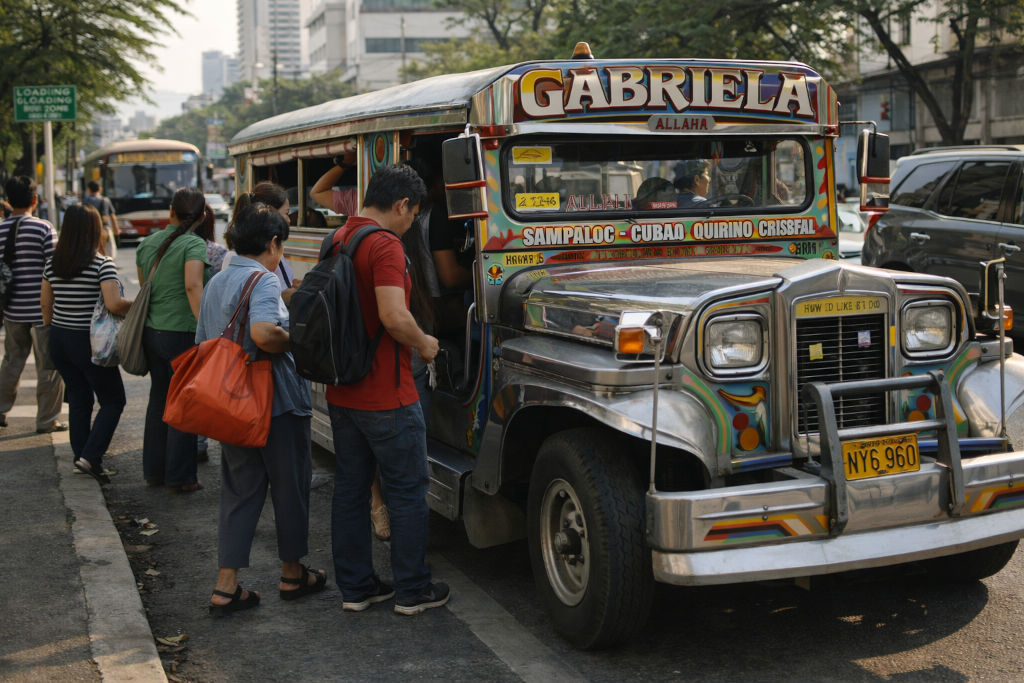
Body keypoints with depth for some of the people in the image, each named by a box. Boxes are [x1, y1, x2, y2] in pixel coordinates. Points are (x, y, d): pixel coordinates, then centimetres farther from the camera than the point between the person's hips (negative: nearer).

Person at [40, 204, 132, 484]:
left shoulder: (52, 263, 3)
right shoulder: (102, 264, -16)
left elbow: (45, 303, 12)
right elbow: (113, 304, -26)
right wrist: (136, 305, -8)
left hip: (59, 340, 6)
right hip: (90, 342, -6)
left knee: (79, 400, 16)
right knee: (112, 401, 6)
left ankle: (80, 456, 20)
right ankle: (90, 457, -6)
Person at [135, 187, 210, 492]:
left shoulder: (147, 244, 10)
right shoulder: (194, 244, -11)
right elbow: (193, 286, -26)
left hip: (151, 331, 6)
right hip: (182, 333, -6)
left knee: (159, 400, 17)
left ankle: (154, 470, 24)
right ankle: (180, 477, 8)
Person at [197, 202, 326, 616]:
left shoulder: (216, 283, 12)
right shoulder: (263, 280, -15)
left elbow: (202, 343, 19)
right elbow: (263, 332, -33)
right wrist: (297, 343, -15)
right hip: (276, 403, -8)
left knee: (239, 493, 11)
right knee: (290, 489, 9)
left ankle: (226, 586, 7)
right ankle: (293, 575, 23)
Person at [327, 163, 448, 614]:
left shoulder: (336, 240, 9)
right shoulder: (385, 245, -18)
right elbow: (394, 318, -29)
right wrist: (424, 343, -10)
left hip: (341, 392, 8)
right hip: (385, 398, -8)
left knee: (349, 490, 14)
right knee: (407, 493, 5)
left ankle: (354, 587, 23)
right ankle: (412, 591, 15)